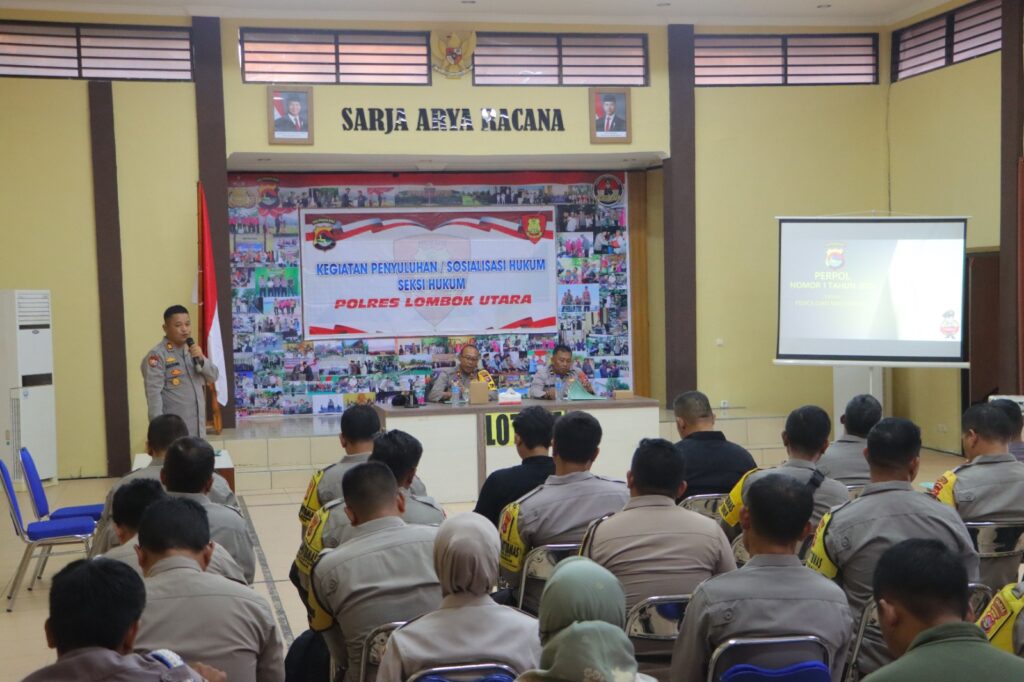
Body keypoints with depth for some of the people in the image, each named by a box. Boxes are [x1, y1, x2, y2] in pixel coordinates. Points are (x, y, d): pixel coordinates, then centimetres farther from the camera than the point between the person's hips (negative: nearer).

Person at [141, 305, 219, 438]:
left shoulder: (193, 350, 15)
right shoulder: (157, 355, -9)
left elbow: (214, 376, 11)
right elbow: (153, 393, -15)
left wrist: (201, 359, -8)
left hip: (197, 428, 8)